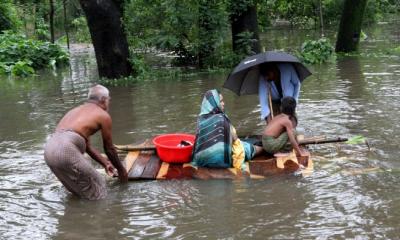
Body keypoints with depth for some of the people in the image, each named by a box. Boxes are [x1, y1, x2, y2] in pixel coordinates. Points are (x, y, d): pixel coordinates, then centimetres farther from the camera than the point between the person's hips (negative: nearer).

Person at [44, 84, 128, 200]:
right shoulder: (103, 115, 9)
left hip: (49, 148, 8)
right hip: (66, 149, -8)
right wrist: (121, 169, 31)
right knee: (97, 186, 4)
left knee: (78, 190, 23)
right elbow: (109, 149, 16)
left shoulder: (77, 110, 31)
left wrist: (105, 163, 41)